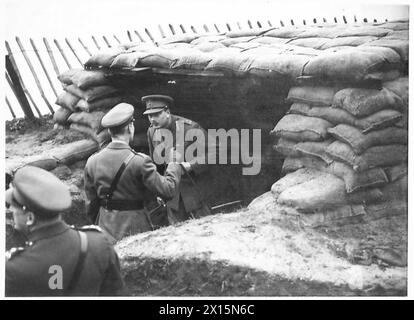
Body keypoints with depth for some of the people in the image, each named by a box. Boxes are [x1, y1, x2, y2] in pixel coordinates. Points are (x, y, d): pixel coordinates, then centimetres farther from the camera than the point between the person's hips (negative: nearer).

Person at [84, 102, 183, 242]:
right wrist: (174, 166, 1)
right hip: (140, 229, -5)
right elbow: (167, 190, -16)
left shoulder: (92, 162, -3)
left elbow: (91, 202, 5)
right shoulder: (139, 161, -19)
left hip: (109, 230, 5)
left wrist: (97, 221, 22)